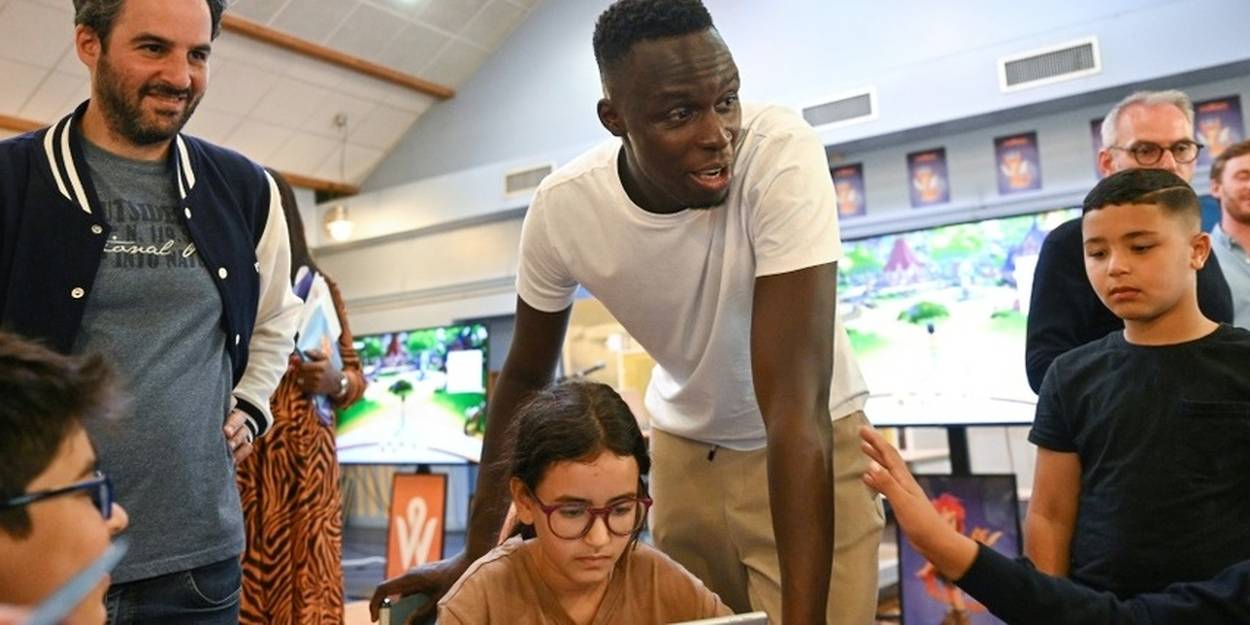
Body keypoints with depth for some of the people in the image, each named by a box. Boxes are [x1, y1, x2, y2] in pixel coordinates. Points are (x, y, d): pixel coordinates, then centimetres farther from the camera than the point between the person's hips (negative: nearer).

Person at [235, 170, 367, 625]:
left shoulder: (319, 287, 12)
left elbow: (356, 375, 14)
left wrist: (333, 381, -7)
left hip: (304, 460, 2)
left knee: (304, 582, 1)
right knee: (234, 579, -4)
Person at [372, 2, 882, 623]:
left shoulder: (783, 153, -31)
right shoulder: (562, 207, -21)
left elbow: (794, 397, -34)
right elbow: (526, 374, -6)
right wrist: (476, 551, -2)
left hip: (812, 442, -2)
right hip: (684, 444, 2)